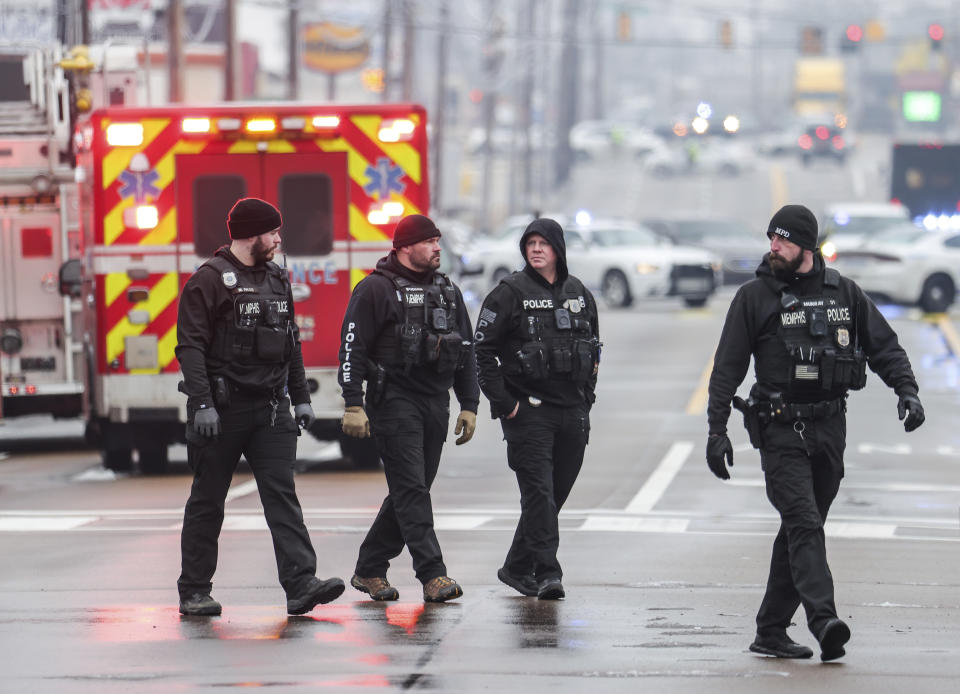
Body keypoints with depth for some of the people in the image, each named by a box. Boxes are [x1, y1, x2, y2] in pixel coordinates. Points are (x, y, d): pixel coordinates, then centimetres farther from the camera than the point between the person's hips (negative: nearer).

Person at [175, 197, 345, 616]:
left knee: (282, 495, -5)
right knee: (207, 502, 4)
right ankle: (194, 592, 12)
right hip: (223, 409, -6)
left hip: (270, 409, 6)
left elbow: (290, 344, 21)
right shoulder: (210, 281, -8)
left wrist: (300, 397, 16)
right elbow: (191, 346, -13)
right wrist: (201, 403, -21)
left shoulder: (277, 280, 14)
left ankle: (301, 584, -14)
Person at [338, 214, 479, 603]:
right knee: (411, 490, -11)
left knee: (411, 491, 9)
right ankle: (433, 575, -15)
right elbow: (352, 347, -7)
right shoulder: (376, 289, -4)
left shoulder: (448, 291, 16)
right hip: (394, 400, -7)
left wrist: (469, 405, 14)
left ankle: (369, 570, 19)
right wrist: (353, 405, -14)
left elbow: (465, 352, 20)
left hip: (436, 403, 7)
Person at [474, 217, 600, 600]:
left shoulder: (578, 293, 12)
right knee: (539, 492, -13)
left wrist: (586, 396, 14)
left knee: (556, 493, 8)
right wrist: (502, 402, -11)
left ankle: (517, 568, 20)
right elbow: (483, 349, -5)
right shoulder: (510, 293, -4)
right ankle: (547, 573, -15)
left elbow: (593, 348, 23)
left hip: (572, 412, 5)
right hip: (528, 410, -5)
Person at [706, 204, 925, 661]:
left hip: (829, 429, 4)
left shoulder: (843, 292, 8)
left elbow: (883, 346, 13)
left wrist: (907, 391, -2)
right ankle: (823, 621, -31)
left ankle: (771, 632, 14)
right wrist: (716, 430, -4)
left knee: (801, 529, 7)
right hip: (780, 430, -4)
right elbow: (727, 367, 1)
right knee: (803, 524, -18)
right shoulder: (754, 297, 0)